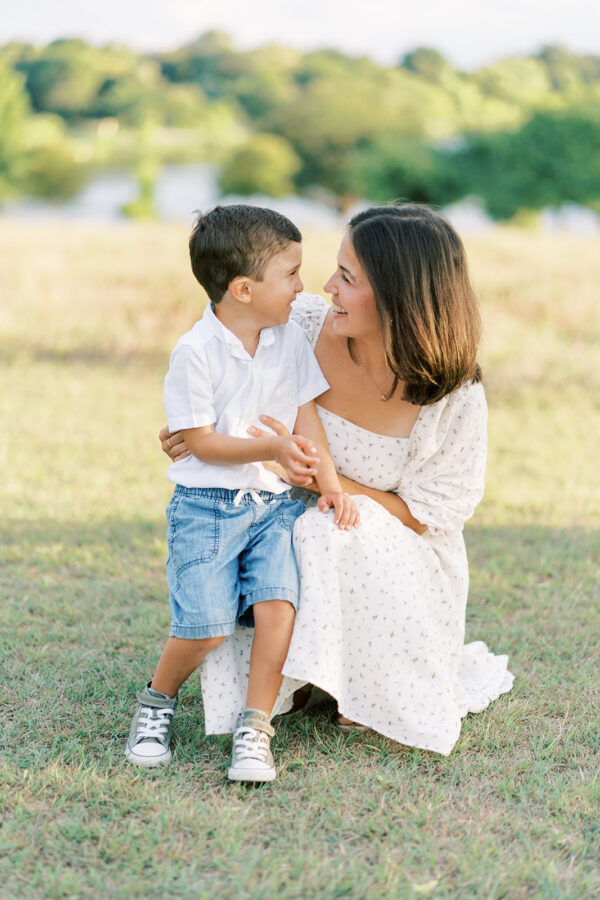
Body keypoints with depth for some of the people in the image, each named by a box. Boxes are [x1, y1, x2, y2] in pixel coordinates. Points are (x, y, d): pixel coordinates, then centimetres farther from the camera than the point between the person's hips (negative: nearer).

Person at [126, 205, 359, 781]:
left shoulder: (290, 341, 6)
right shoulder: (195, 352, -11)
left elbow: (306, 421, 10)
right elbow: (201, 441, -11)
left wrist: (330, 484, 0)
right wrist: (273, 448, -21)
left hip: (274, 502, 4)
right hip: (206, 505, -4)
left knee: (277, 602, -19)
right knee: (206, 625, -15)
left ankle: (254, 728, -10)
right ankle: (156, 701, 15)